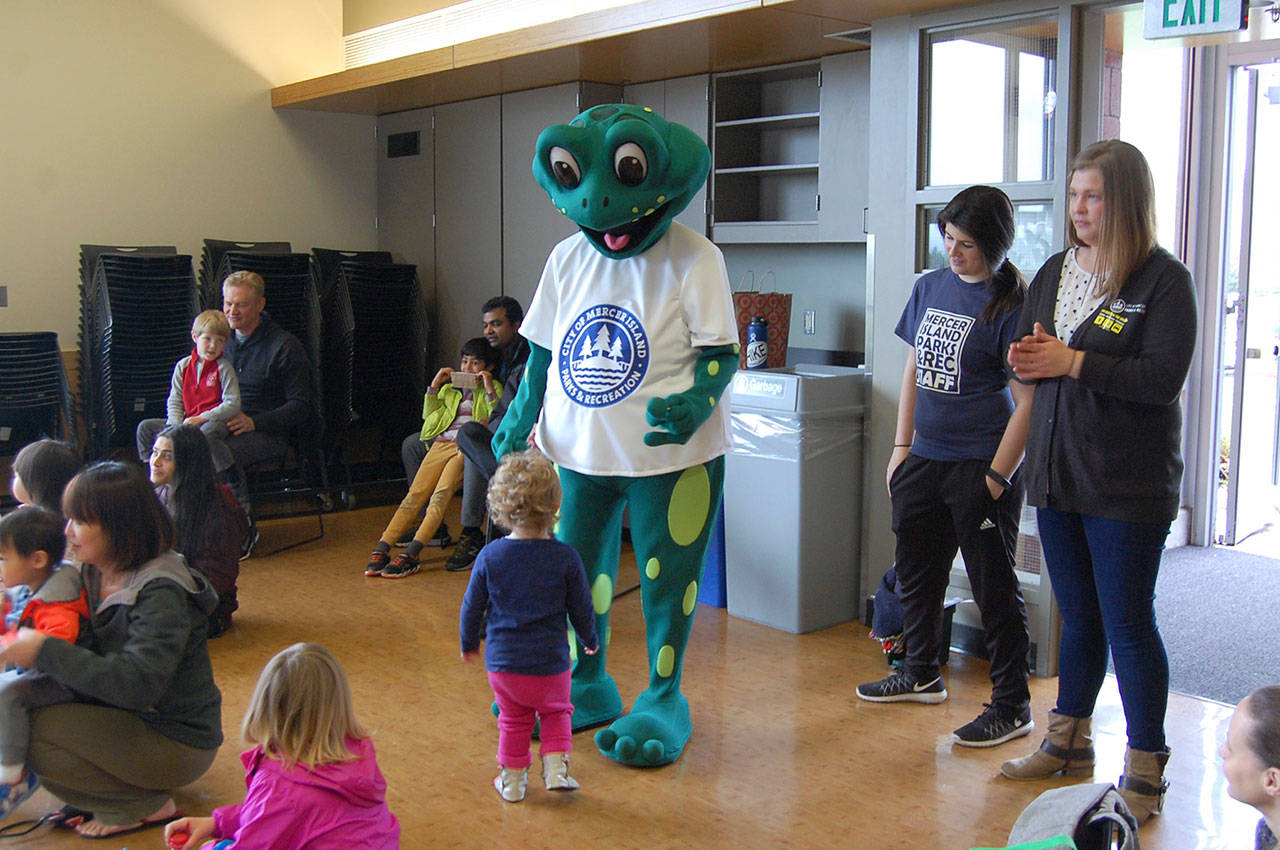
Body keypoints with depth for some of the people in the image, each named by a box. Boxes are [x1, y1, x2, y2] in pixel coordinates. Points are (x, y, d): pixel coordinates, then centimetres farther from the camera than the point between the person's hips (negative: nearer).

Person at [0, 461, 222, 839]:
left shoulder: (161, 594, -25)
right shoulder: (97, 574, 1)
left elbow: (137, 684, -35)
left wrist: (45, 651, -33)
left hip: (177, 740, -9)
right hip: (130, 716, 9)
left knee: (34, 736, -18)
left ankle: (147, 805, -1)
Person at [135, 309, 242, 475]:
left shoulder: (223, 368, -5)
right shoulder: (183, 366, 10)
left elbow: (233, 405, -11)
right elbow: (174, 401, 10)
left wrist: (202, 418, -16)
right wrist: (175, 426, -7)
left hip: (216, 421, -6)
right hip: (188, 422, 6)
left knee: (207, 432, -41)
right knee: (145, 427, 0)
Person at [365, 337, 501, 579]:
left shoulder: (494, 388, 15)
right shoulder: (450, 388, 29)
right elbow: (428, 415, 24)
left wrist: (489, 389, -8)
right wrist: (434, 386, 14)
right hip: (442, 444, 5)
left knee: (440, 496, -25)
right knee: (414, 495, -13)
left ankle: (411, 554, -34)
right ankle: (381, 549, -21)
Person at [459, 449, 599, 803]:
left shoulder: (490, 556, -9)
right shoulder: (566, 558, -12)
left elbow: (472, 607, 0)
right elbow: (581, 609, -2)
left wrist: (469, 643, 18)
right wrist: (590, 640, 18)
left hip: (502, 661, 1)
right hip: (550, 663, -1)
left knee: (513, 720, 20)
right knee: (556, 711, 23)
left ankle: (513, 779, 27)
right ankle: (556, 768, 12)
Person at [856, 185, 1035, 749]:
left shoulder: (1010, 305, -11)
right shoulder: (930, 287, 9)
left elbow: (1028, 404, -13)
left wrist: (996, 479, -16)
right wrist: (902, 447, 11)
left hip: (981, 465, -7)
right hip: (926, 459, 7)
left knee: (993, 586, 1)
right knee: (916, 570, 18)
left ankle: (1012, 706, 14)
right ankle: (921, 675, 37)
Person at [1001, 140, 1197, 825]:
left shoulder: (1163, 279, -9)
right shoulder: (1055, 273, 10)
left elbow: (1163, 378, -18)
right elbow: (1029, 354, 16)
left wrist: (1073, 362, -20)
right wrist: (1026, 359, -7)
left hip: (1127, 486, -6)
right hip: (1057, 475, 6)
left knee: (1128, 623, 0)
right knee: (1077, 615, 17)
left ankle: (1144, 770, 13)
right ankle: (1070, 741, 32)